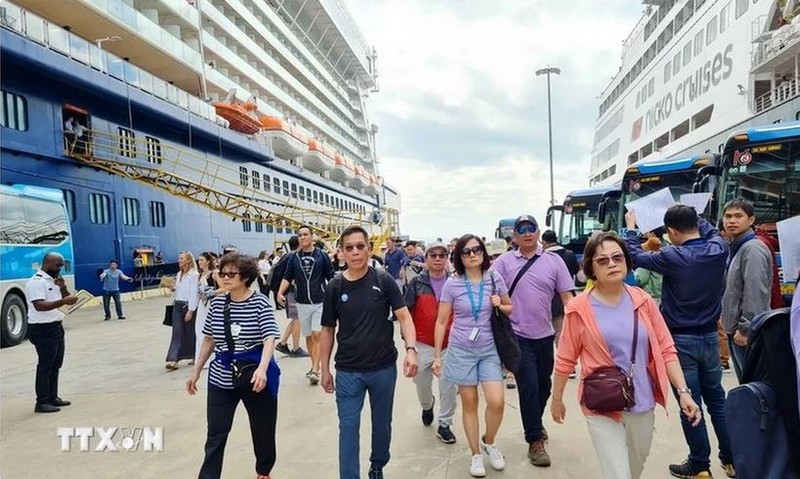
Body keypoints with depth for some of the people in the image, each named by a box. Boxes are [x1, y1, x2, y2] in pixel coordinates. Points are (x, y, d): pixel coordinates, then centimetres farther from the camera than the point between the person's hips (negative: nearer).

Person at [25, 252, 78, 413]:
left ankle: (52, 397, 24)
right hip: (42, 330, -10)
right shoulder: (37, 282, -16)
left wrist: (63, 287, -3)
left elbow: (65, 298, 15)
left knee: (56, 365, 14)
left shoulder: (53, 280, 13)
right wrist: (63, 301, -35)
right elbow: (40, 306, -27)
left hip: (56, 327, 10)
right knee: (45, 366, -4)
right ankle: (42, 403, 3)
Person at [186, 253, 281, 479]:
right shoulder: (216, 303, 2)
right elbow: (209, 340, 12)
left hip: (255, 376, -3)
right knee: (215, 435, 2)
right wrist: (196, 372, 12)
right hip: (221, 378, 3)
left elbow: (269, 339, -19)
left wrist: (262, 369, -35)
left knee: (262, 430, 14)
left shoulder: (260, 302, -11)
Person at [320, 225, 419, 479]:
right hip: (347, 371, 0)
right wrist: (325, 369, 4)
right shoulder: (334, 287, -3)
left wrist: (411, 349, -23)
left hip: (384, 367, 1)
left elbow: (404, 316, -8)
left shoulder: (384, 280, -6)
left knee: (382, 423, 18)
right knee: (348, 427, 1)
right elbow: (328, 331, 4)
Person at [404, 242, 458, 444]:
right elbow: (407, 312, 0)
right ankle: (427, 406, 47)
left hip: (450, 344, 0)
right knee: (422, 383, 15)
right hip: (423, 344, 1)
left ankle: (444, 424, 18)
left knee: (448, 386, 2)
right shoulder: (417, 283, -2)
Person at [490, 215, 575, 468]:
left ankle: (535, 424, 44)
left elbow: (567, 297, 0)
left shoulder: (554, 261, 0)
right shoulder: (504, 261, -2)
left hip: (545, 335, 3)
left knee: (544, 386, 18)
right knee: (529, 388, -1)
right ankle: (535, 441, 13)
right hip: (518, 336, -3)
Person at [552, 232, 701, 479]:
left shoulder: (643, 301, -2)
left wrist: (683, 391, -5)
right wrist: (557, 399, 4)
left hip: (642, 404, 4)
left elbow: (666, 350, 2)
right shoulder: (580, 308, -11)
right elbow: (566, 360, -3)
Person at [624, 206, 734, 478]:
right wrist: (689, 214, 27)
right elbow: (710, 229, 18)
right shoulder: (718, 249, -5)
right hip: (710, 337, 5)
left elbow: (635, 256, -4)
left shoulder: (672, 257, -19)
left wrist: (631, 228, 11)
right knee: (717, 400, 18)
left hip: (681, 340, -5)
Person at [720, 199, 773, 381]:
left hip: (748, 331, -9)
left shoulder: (753, 248, -14)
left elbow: (755, 293, -20)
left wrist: (745, 329, -19)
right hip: (735, 329, 9)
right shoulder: (736, 248, 14)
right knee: (745, 382, 17)